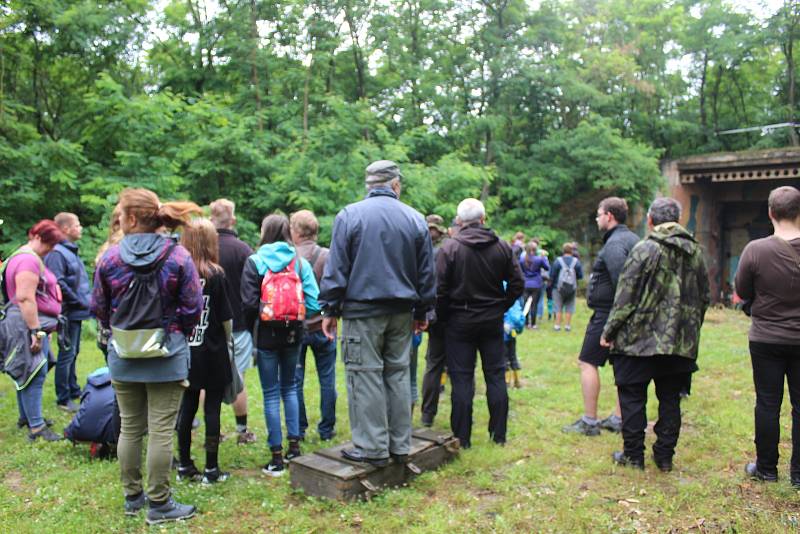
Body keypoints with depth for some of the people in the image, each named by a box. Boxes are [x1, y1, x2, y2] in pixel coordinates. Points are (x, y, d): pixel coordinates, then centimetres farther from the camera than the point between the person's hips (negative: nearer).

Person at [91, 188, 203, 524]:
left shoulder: (110, 258, -5)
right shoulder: (178, 256, -11)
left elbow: (99, 308, 3)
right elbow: (192, 308, -7)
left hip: (123, 356, 3)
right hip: (167, 358, -3)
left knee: (130, 427, 16)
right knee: (161, 431, 4)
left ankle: (132, 496, 29)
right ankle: (158, 503, 13)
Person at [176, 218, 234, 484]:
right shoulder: (215, 275, -12)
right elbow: (226, 317, -8)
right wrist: (228, 338, 9)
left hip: (185, 350, 4)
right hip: (212, 352, -4)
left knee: (187, 405, 14)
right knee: (212, 407, 5)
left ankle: (184, 465, 23)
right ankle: (211, 469, 12)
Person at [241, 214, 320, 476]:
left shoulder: (255, 262, -6)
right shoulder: (300, 261, 1)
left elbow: (249, 302, -10)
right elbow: (313, 301, -5)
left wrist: (250, 327, 5)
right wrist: (299, 318, 10)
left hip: (266, 334, -3)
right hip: (293, 334, 3)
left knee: (271, 393, 5)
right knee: (290, 387, 19)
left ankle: (277, 457, 9)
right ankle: (294, 444, 20)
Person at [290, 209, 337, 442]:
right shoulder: (328, 256, -7)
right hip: (322, 326, 1)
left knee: (295, 380, 11)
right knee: (327, 379, 11)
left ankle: (298, 429, 17)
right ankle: (327, 429, 18)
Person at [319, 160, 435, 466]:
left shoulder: (349, 215, -3)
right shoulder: (415, 219, 7)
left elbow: (336, 268, -5)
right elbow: (426, 272, 11)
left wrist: (330, 309, 2)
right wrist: (422, 312, 19)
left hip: (362, 309, -4)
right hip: (402, 311, 4)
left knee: (366, 375, 2)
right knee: (398, 374, 11)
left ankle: (372, 448, 6)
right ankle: (400, 445, 19)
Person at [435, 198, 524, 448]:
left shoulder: (449, 248, -11)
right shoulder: (502, 247, 1)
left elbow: (439, 289, -13)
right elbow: (517, 284, 2)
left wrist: (444, 316, 2)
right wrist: (500, 307, 12)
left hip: (460, 322, -3)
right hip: (493, 321, 3)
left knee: (461, 379, 3)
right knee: (495, 375, 12)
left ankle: (462, 437, 10)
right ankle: (499, 433, 20)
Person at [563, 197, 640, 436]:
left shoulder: (614, 244, -16)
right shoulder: (634, 240, 15)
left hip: (607, 314, -10)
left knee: (588, 362, -2)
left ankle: (589, 421, 1)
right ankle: (618, 419, 21)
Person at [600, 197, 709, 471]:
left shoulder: (644, 249, -12)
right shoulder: (695, 251, 6)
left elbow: (625, 296, -13)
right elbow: (704, 297, 14)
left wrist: (609, 330, -4)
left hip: (640, 338, -5)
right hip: (681, 342, 6)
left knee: (632, 397, 7)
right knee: (670, 400, 14)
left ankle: (633, 455, 13)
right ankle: (664, 456, 21)